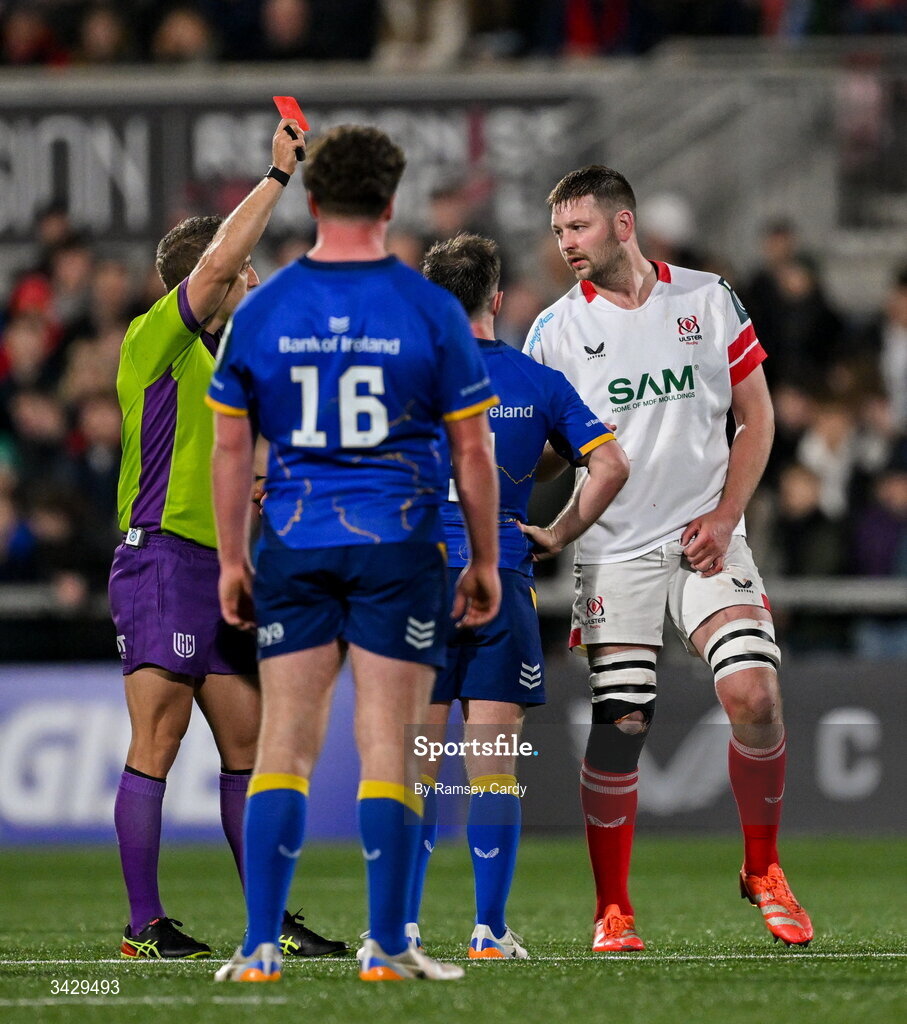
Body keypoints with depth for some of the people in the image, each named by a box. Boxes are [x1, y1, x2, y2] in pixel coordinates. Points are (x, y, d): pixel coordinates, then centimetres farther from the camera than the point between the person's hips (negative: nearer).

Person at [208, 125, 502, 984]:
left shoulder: (259, 311, 1)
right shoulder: (430, 311, -4)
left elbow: (230, 443, 5)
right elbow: (471, 447, -1)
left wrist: (230, 559, 13)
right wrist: (485, 561, 8)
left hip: (293, 549, 2)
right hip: (399, 548, -2)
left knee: (284, 746, 4)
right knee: (388, 749, 1)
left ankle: (260, 947, -2)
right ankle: (386, 946, 1)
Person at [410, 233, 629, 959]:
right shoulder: (537, 382, 5)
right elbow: (611, 466, 1)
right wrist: (558, 536, 10)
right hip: (502, 585, 1)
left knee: (414, 764, 4)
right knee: (494, 765, 3)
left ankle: (403, 924, 1)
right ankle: (490, 930, 0)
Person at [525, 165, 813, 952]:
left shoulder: (709, 301, 4)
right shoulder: (557, 330, 1)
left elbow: (756, 416, 8)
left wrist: (725, 515, -3)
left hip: (705, 538, 1)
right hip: (614, 547, -1)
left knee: (753, 695, -13)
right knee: (620, 724, -8)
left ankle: (764, 871, 9)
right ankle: (613, 910, 3)